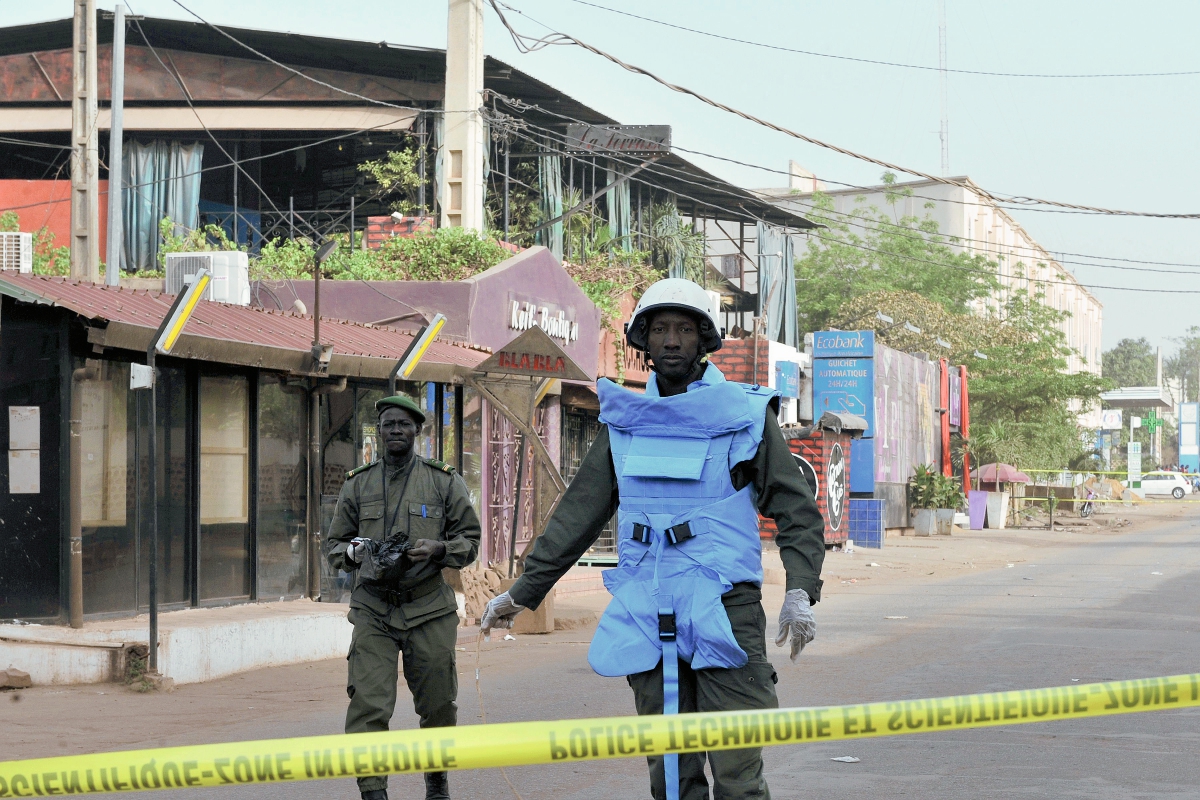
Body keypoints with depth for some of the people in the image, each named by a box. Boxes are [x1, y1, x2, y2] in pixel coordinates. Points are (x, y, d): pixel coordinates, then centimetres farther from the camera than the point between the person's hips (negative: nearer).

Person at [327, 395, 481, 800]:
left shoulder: (444, 482, 4)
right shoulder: (357, 485, 9)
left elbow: (470, 539, 7)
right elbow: (333, 544, 15)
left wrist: (437, 548, -13)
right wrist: (354, 552, -8)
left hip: (428, 610, 0)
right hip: (373, 610, 0)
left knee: (438, 705, 9)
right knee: (368, 706, -14)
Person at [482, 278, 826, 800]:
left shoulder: (745, 414, 3)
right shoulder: (625, 421, 14)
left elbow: (796, 511, 1)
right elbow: (579, 513, 18)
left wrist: (800, 590, -15)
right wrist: (522, 592, 15)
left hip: (724, 612, -4)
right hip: (647, 615, 4)